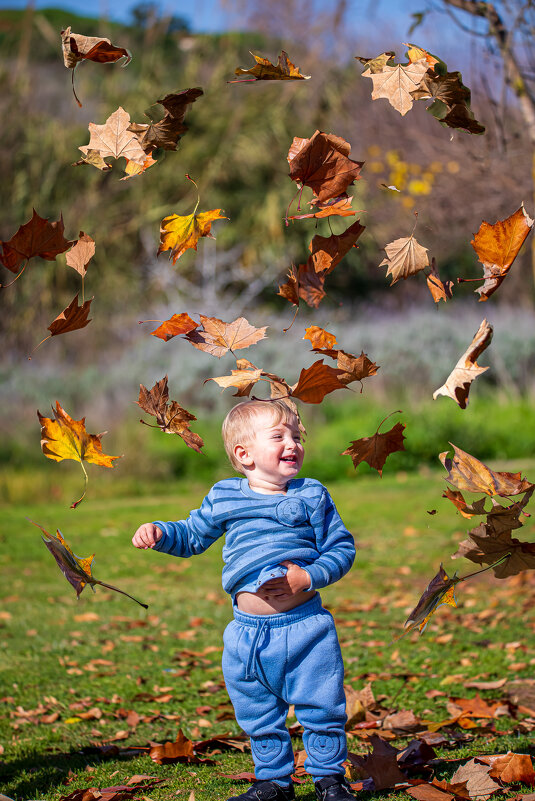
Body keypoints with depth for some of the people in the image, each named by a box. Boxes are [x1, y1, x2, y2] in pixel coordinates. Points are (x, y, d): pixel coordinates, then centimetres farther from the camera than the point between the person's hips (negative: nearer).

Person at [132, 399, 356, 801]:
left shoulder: (311, 496, 0)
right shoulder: (223, 497, 5)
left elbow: (342, 548, 1)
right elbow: (192, 537, 19)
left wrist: (309, 578, -14)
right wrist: (160, 533, 0)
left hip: (305, 625, -2)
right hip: (247, 630, 2)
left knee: (321, 709, 2)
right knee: (259, 715, 12)